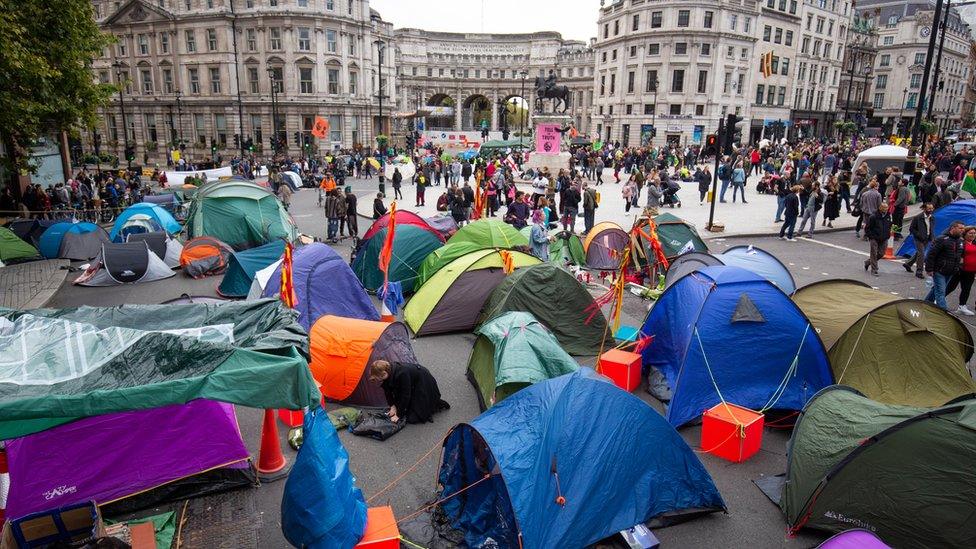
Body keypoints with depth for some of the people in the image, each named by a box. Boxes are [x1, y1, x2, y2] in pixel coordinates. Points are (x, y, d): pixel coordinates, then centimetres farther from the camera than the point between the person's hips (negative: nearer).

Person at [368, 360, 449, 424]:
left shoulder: (402, 374, -39)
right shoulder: (388, 370, -16)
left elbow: (405, 395, -29)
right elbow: (388, 390, 1)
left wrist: (399, 415, -20)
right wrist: (393, 405, -7)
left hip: (425, 385, -8)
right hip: (413, 385, 8)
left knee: (412, 418, -12)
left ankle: (436, 403, 3)